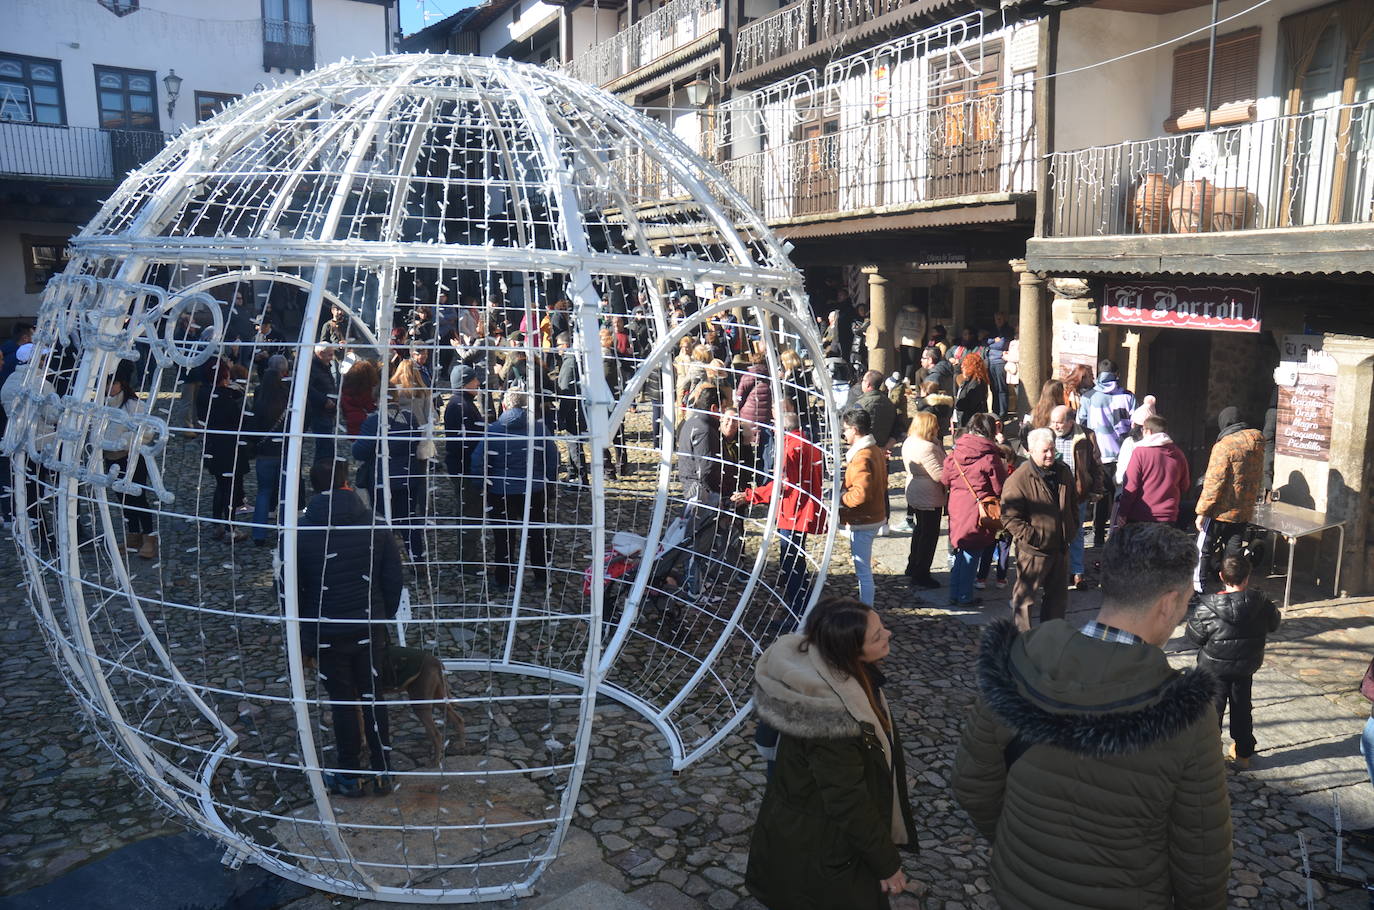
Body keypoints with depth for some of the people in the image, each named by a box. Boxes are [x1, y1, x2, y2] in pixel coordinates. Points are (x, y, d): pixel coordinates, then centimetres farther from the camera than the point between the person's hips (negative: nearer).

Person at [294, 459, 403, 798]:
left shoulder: (302, 532, -11)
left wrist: (301, 639, 7)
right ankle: (382, 772, 22)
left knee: (342, 703, 11)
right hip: (370, 629, 2)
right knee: (373, 698, 15)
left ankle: (350, 776, 24)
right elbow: (393, 579, 0)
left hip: (327, 633, -2)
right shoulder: (375, 525, -5)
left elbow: (293, 591, -5)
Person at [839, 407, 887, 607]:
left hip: (862, 522, -11)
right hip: (874, 516, 11)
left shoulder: (861, 457, -22)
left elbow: (860, 493, -30)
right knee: (864, 567, 22)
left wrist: (841, 498, -14)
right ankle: (866, 606, 34)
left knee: (863, 570, -3)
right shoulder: (876, 450, 9)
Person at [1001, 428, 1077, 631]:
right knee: (1025, 595, 1)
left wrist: (1070, 529, 12)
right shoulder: (1018, 479, -18)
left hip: (1060, 547, 7)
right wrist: (1033, 538, -20)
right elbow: (1009, 517, -18)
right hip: (1033, 550, -7)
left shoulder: (1063, 472, 5)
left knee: (1058, 594, 18)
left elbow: (1073, 503, 21)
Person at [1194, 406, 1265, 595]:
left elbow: (1214, 483, -20)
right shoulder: (1257, 444, 4)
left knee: (1204, 549, 7)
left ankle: (1199, 588, 11)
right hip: (1244, 513, 6)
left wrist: (1202, 511, -15)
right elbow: (1259, 476, 16)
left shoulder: (1224, 446, -19)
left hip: (1221, 511, -6)